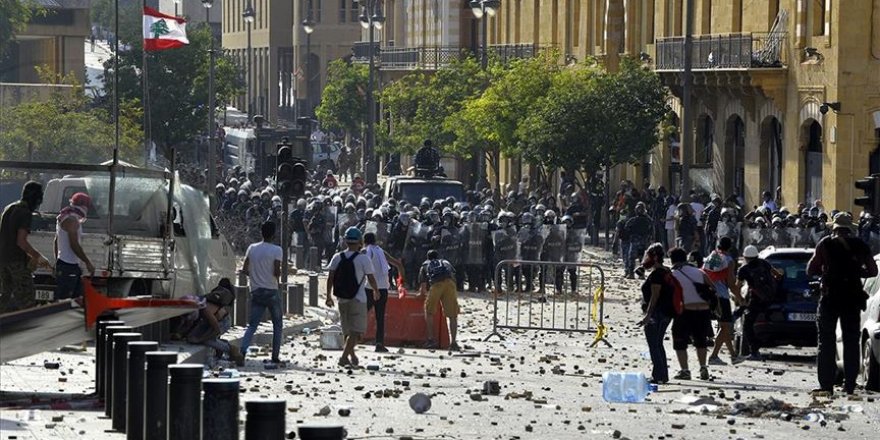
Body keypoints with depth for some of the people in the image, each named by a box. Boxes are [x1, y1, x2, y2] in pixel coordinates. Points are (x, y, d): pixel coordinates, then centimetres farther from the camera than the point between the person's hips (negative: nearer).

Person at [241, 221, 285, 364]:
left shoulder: (252, 248, 2)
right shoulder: (276, 250, -9)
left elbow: (245, 269, 3)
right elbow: (276, 272, -16)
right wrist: (279, 273, 7)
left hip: (256, 292, 3)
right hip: (272, 292, -3)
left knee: (252, 325, 3)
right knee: (277, 324, 12)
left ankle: (242, 351, -18)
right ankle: (275, 356, 9)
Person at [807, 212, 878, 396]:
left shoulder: (826, 244, -2)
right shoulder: (859, 245, 4)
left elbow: (811, 269, -3)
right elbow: (872, 270, 6)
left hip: (830, 298, -2)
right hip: (853, 298, 2)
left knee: (826, 342, 2)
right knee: (851, 342, 8)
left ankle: (826, 384, -4)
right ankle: (850, 385, 4)